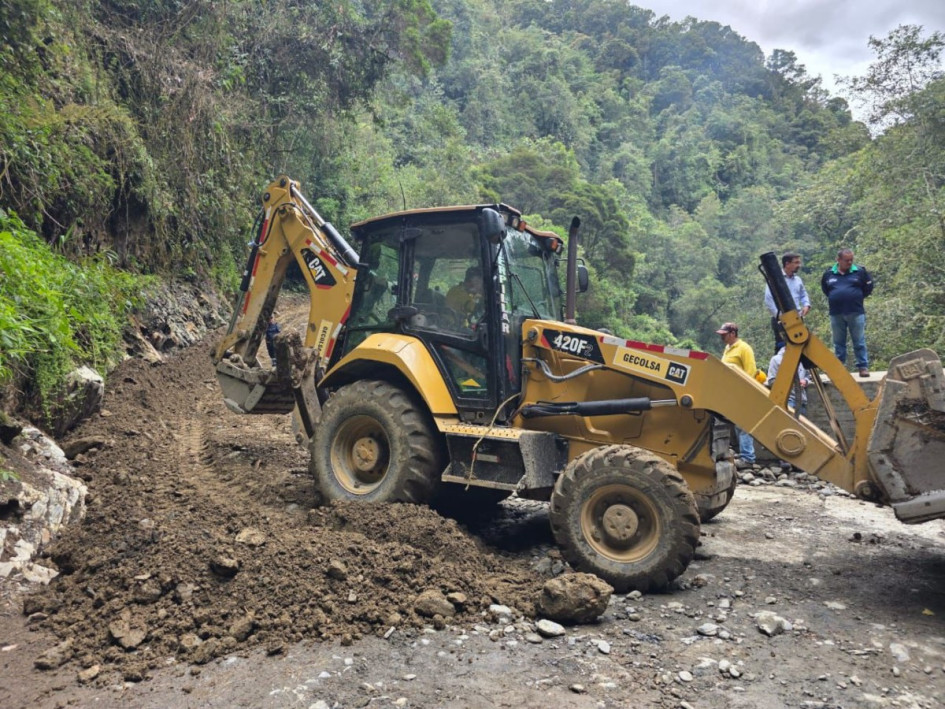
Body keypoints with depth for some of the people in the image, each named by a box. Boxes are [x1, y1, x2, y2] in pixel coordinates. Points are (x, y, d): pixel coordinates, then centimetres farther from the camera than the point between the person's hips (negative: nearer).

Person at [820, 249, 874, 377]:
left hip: (856, 313, -2)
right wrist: (834, 299, 10)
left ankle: (863, 366, 7)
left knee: (859, 342, 1)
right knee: (838, 343, 9)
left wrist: (857, 298, 7)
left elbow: (868, 287, 10)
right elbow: (824, 289, 19)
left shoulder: (860, 272, 1)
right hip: (836, 314, 2)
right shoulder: (829, 274, 5)